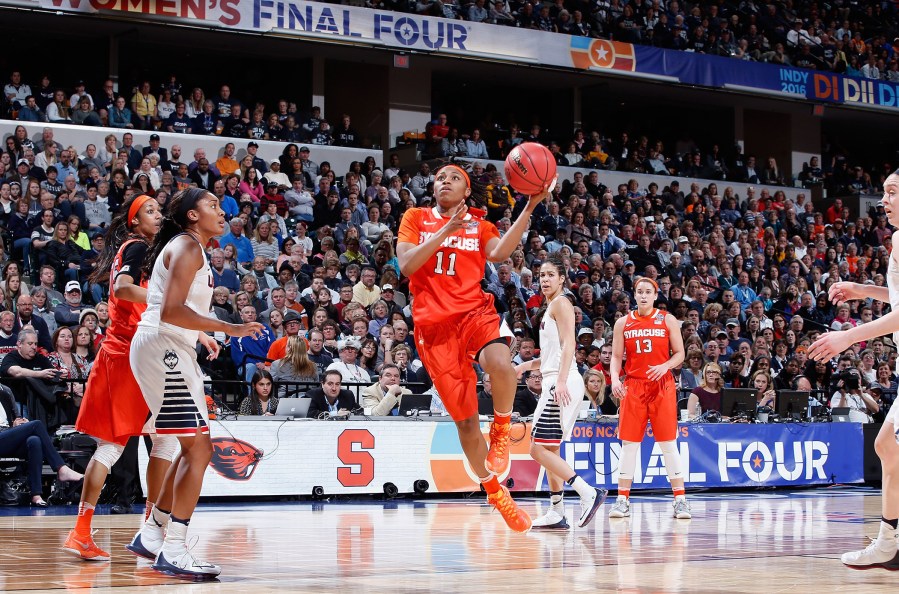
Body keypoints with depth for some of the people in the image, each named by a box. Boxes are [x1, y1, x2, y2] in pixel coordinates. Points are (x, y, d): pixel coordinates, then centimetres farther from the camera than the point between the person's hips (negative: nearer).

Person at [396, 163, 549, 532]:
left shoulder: (479, 226, 14)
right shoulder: (415, 218, 13)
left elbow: (499, 252, -9)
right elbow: (406, 265, -4)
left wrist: (529, 209, -18)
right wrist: (447, 230, -12)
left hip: (474, 310, 0)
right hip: (433, 323, 0)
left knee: (499, 362, -37)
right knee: (465, 418, 1)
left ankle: (502, 430, -9)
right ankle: (495, 494, 19)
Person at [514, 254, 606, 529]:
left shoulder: (560, 303, -6)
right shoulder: (551, 308, 22)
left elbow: (569, 344, -17)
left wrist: (561, 381, -27)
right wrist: (524, 366, 24)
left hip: (562, 384, -10)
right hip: (554, 383, 10)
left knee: (539, 449, -14)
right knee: (548, 450, 12)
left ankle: (589, 493, -17)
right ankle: (556, 514, 14)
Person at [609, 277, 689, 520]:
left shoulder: (668, 321, 4)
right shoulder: (623, 323, 8)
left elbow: (680, 354, 4)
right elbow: (616, 356, 8)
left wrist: (665, 366, -15)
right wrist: (615, 378, -10)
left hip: (662, 386, -1)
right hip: (633, 386, 1)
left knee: (668, 443, -2)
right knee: (628, 443, 0)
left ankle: (680, 499, 1)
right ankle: (623, 500, 5)